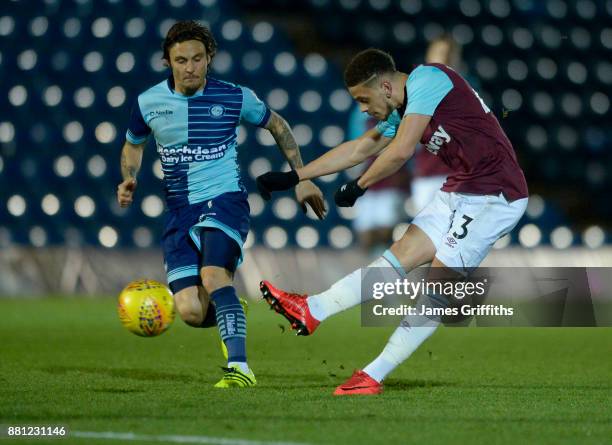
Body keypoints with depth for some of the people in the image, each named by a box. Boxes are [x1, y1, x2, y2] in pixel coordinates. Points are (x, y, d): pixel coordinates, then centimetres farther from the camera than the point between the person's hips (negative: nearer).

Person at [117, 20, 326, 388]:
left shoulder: (235, 98, -3)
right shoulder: (149, 103, 1)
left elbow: (277, 125, 16)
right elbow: (133, 145, 22)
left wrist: (302, 178, 15)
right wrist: (129, 181, 2)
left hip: (225, 199, -3)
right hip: (180, 210, 3)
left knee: (213, 274, -32)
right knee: (191, 312, -11)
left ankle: (239, 368, -31)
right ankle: (227, 317, 27)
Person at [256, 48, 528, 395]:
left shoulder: (426, 79, -14)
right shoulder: (404, 108, 15)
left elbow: (401, 151, -20)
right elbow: (360, 149, 25)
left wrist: (359, 186, -4)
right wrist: (293, 177, 26)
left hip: (494, 195, -9)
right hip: (461, 192, 9)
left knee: (441, 284, -8)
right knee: (403, 254, 6)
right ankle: (312, 311, 5)